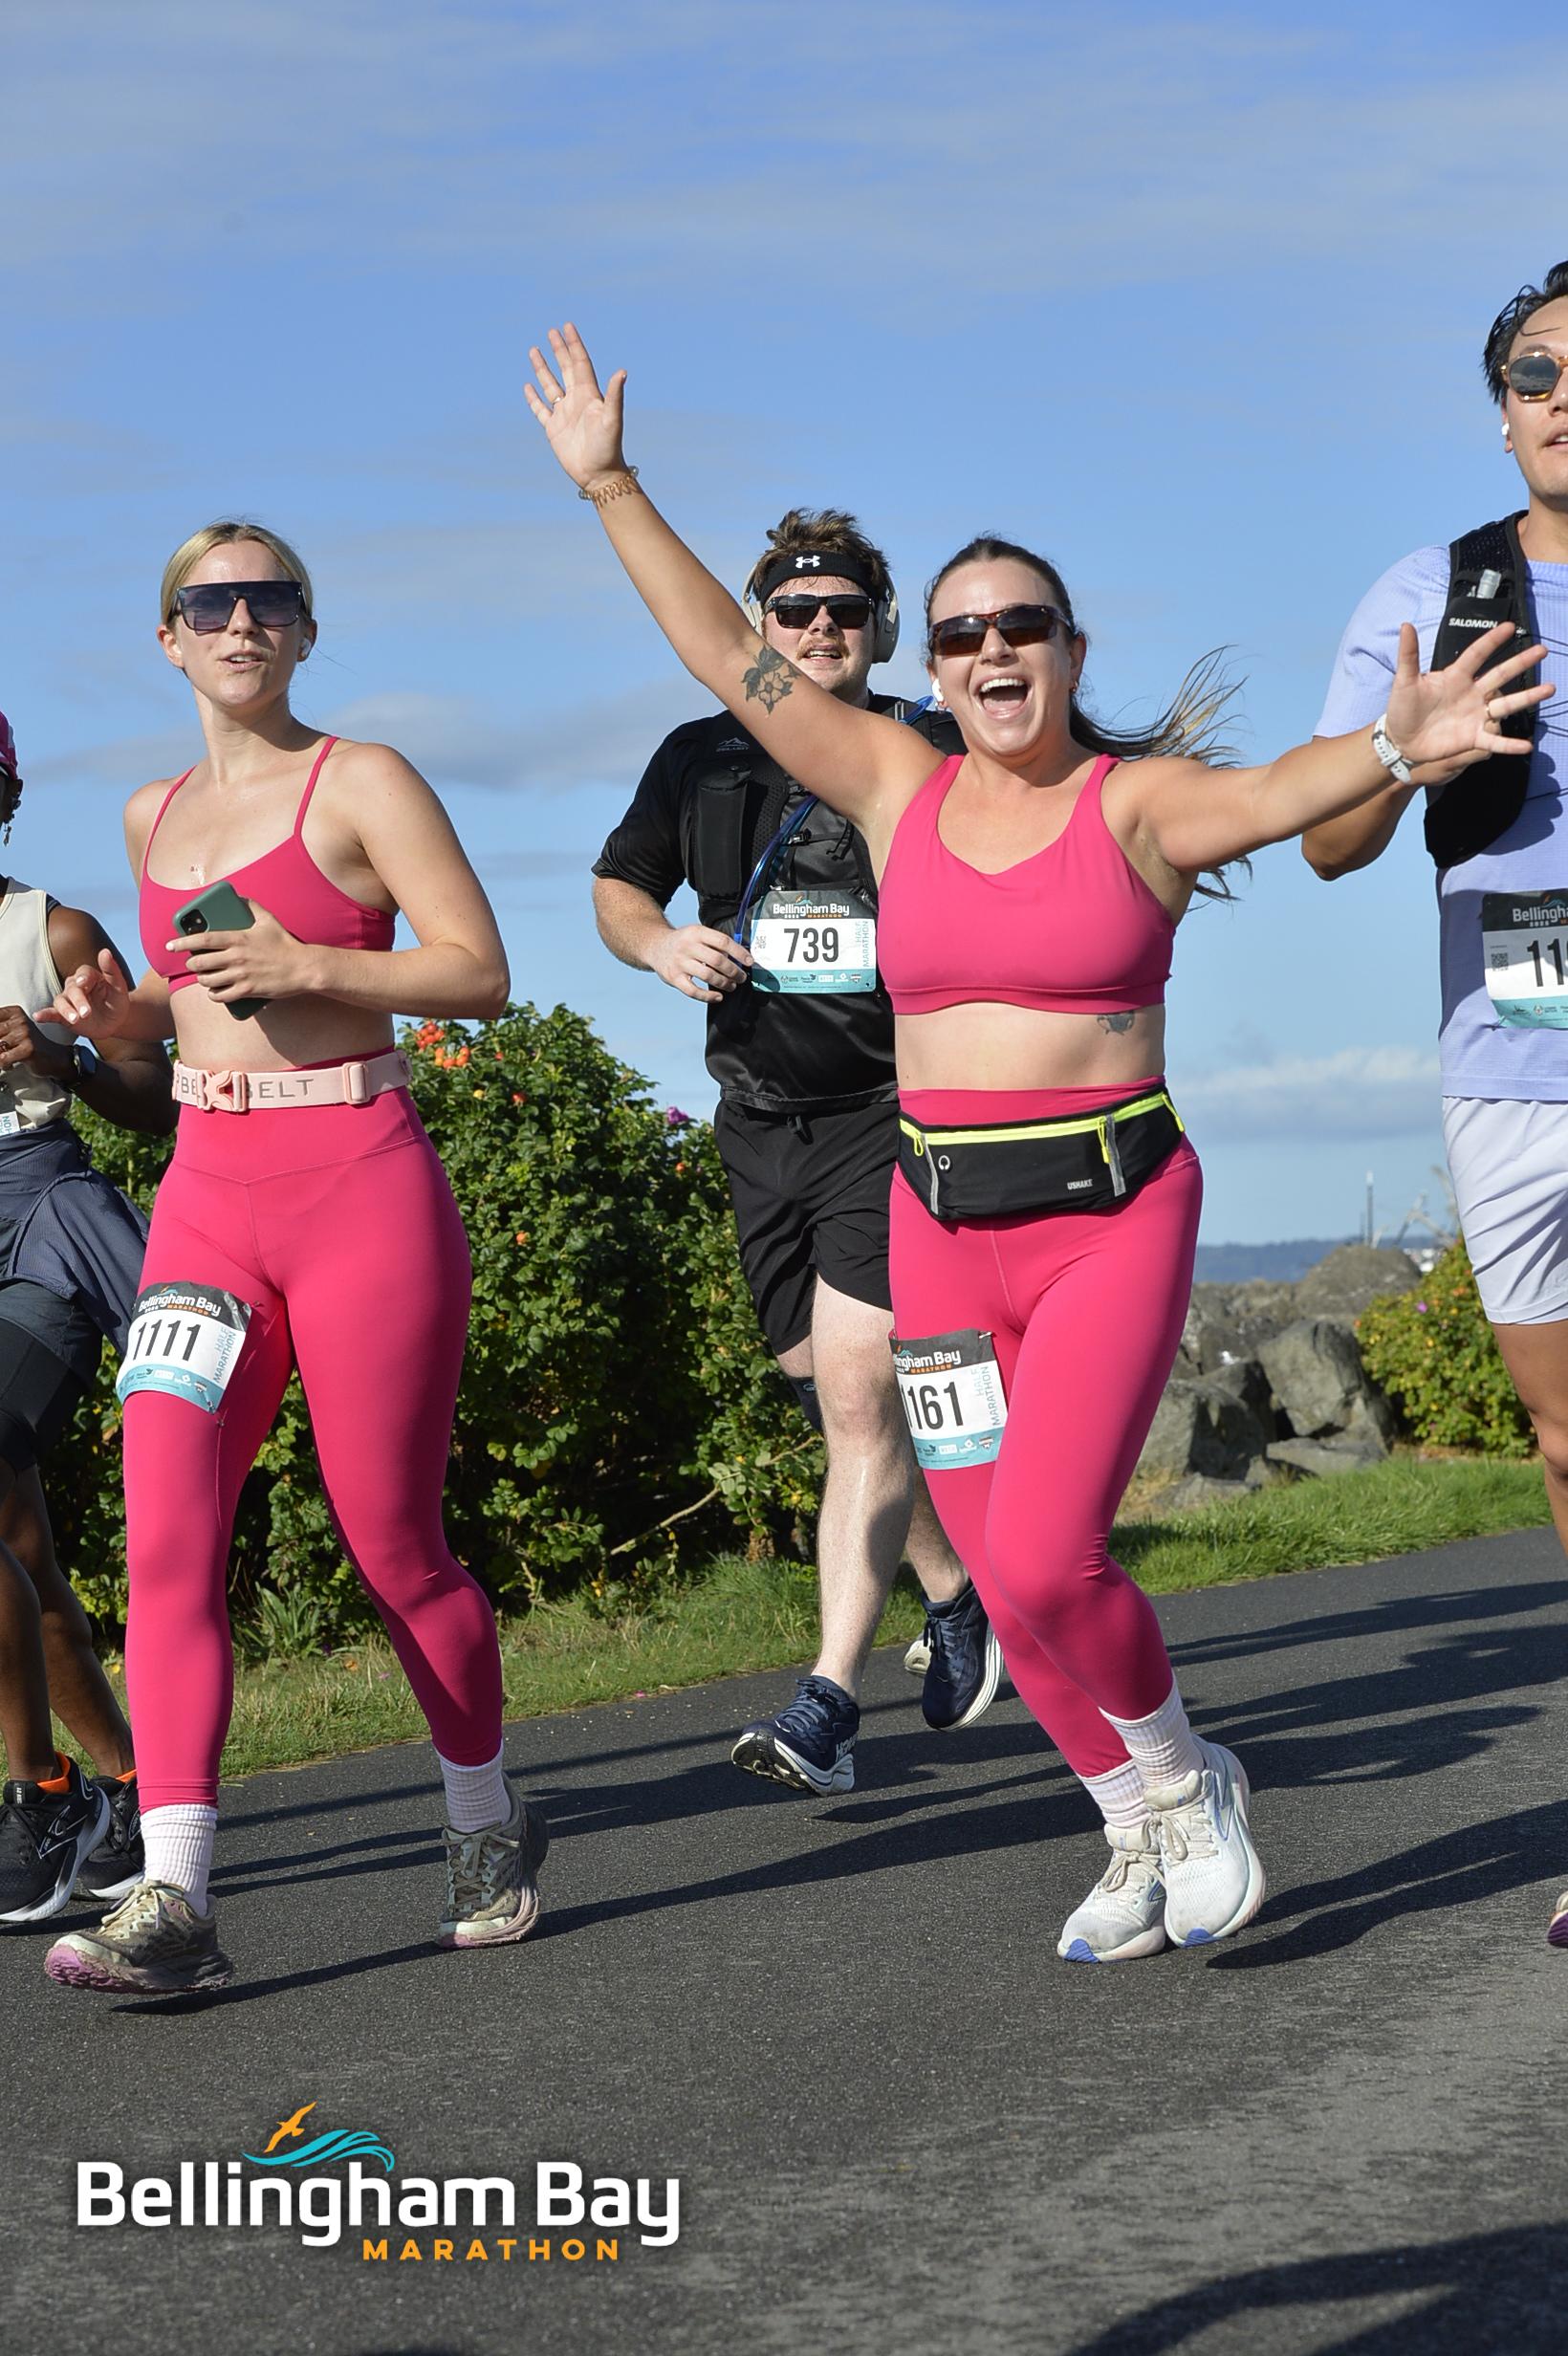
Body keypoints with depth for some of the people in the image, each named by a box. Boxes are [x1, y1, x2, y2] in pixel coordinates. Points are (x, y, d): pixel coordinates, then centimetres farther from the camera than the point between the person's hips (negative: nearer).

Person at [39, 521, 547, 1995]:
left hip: (358, 1183, -5)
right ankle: (173, 1904, -14)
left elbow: (480, 973, -8)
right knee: (165, 1537, -11)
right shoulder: (153, 820, 16)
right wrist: (126, 1008, 7)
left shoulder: (359, 782, -2)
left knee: (391, 1544, 2)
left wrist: (304, 962, -20)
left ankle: (489, 1827, 26)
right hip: (206, 1195, 5)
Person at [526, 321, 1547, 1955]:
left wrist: (1388, 751, -47)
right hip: (942, 1234, 5)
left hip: (1112, 1218, -4)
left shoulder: (1134, 803, -5)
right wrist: (612, 488, 3)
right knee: (1006, 1585, 6)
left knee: (1041, 1563, -17)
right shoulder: (898, 790, 6)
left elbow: (1266, 793, -26)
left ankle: (1185, 1777, 11)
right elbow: (727, 654, 6)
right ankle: (1141, 1837, 27)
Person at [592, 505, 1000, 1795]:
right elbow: (617, 886, 20)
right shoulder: (703, 758, 8)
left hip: (893, 1110, -5)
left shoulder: (935, 756, -1)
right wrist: (662, 942, -2)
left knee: (858, 1394, -16)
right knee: (830, 1391, 14)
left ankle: (830, 1701, -17)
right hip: (763, 1115, 5)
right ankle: (958, 1593, 38)